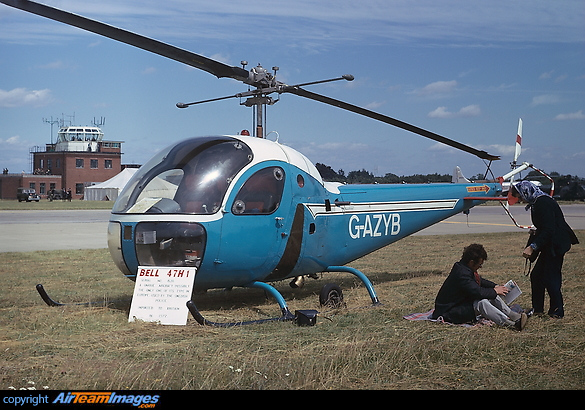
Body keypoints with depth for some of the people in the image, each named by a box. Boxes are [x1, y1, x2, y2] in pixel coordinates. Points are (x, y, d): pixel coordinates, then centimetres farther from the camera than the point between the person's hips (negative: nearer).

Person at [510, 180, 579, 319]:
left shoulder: (543, 203, -20)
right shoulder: (536, 203, 12)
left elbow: (548, 230, -25)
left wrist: (532, 247, -26)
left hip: (556, 245, -11)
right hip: (549, 246, 11)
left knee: (550, 278, -4)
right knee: (536, 275, 12)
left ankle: (557, 311, 7)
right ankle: (537, 309, 20)